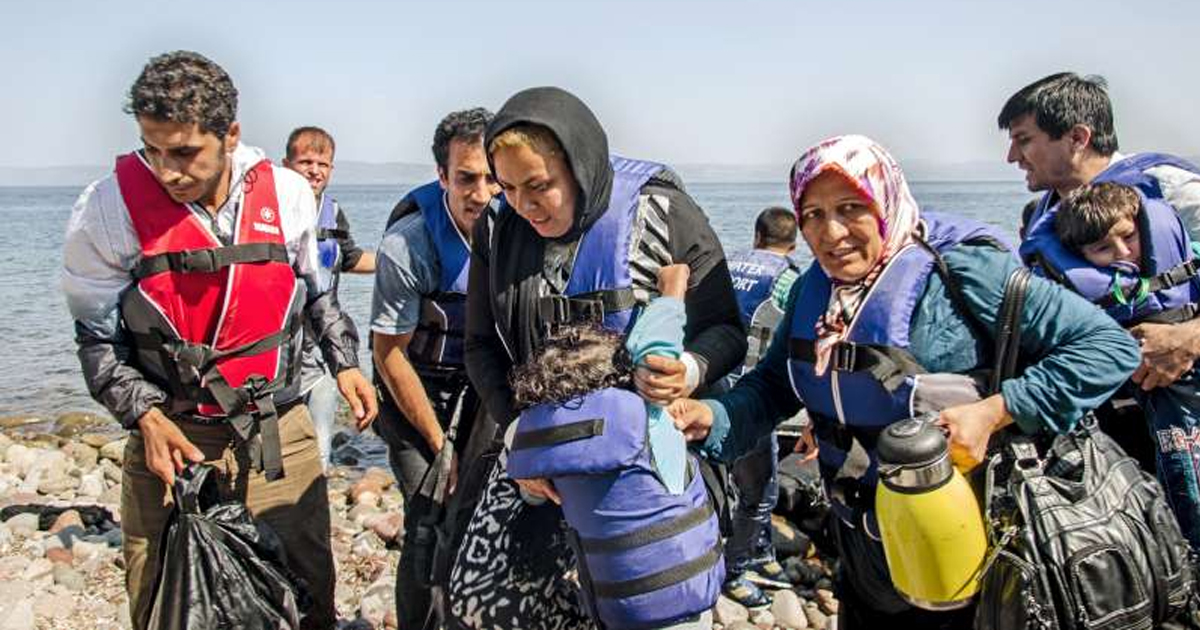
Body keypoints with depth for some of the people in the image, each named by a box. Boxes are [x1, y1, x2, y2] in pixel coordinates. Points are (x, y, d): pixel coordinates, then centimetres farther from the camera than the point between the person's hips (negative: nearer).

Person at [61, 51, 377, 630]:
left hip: (280, 431, 2)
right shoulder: (108, 210, -10)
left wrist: (345, 363, 10)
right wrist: (146, 416, -13)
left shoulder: (287, 194, -3)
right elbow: (97, 337, -1)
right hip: (171, 437, -1)